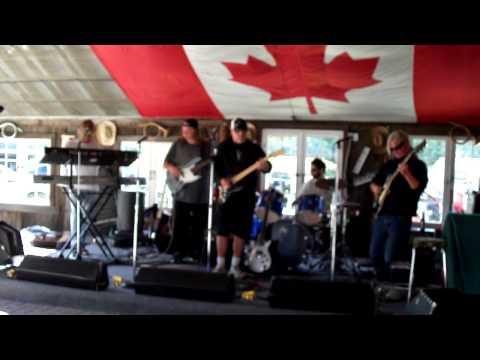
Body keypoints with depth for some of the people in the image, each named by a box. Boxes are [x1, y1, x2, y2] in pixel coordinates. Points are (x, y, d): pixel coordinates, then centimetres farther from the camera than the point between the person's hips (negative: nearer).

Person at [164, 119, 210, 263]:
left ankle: (195, 255, 18)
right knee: (179, 226, 0)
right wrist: (171, 168, -12)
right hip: (181, 193, 0)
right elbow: (166, 162, 9)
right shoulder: (178, 144, 5)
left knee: (198, 228, 6)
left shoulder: (207, 146, 2)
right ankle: (178, 254, 11)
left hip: (201, 195, 0)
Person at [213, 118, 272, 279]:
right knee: (223, 229, -2)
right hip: (227, 193, -1)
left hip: (246, 195, 1)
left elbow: (267, 166, -3)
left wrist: (264, 166, -26)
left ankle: (235, 266, 13)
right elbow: (216, 166, 1)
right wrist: (222, 180, -16)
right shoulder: (223, 147, 5)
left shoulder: (254, 148, 5)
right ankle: (220, 265, 6)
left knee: (241, 231, 3)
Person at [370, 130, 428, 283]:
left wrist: (406, 174, -29)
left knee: (390, 258, -11)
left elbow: (419, 188, -17)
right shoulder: (388, 165, 15)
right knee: (375, 255, 8)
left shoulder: (418, 165, -2)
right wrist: (376, 188, 3)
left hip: (401, 217, -6)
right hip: (382, 215, 6)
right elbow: (374, 182, 24)